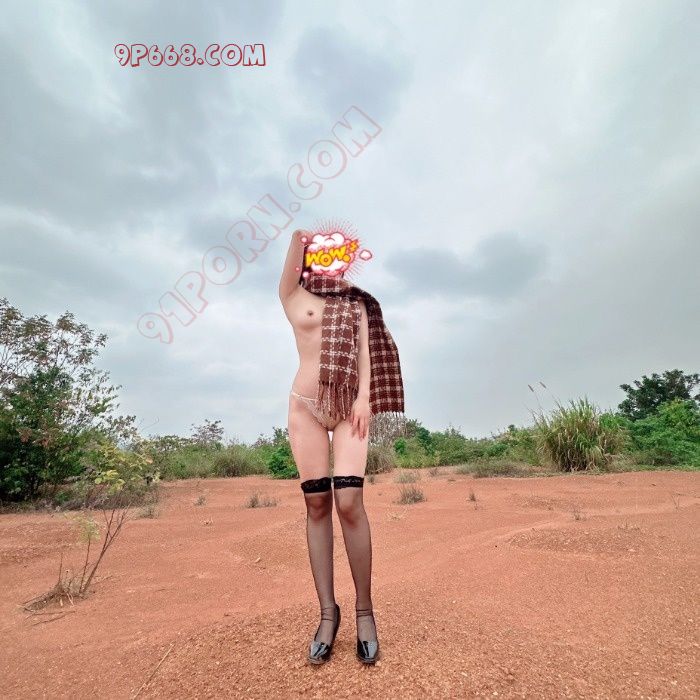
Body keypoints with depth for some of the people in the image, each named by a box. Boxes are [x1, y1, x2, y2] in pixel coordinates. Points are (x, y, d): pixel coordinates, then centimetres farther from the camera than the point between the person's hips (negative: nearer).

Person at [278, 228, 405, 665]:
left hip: (350, 406, 1)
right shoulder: (294, 296, 12)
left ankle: (365, 610, 6)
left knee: (350, 502, -10)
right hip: (306, 406, 0)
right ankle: (328, 611, 12)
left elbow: (364, 350, 4)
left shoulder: (356, 302, 17)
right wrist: (304, 236, 19)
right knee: (317, 505, 1)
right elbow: (299, 236, 2)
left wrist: (364, 398, -6)